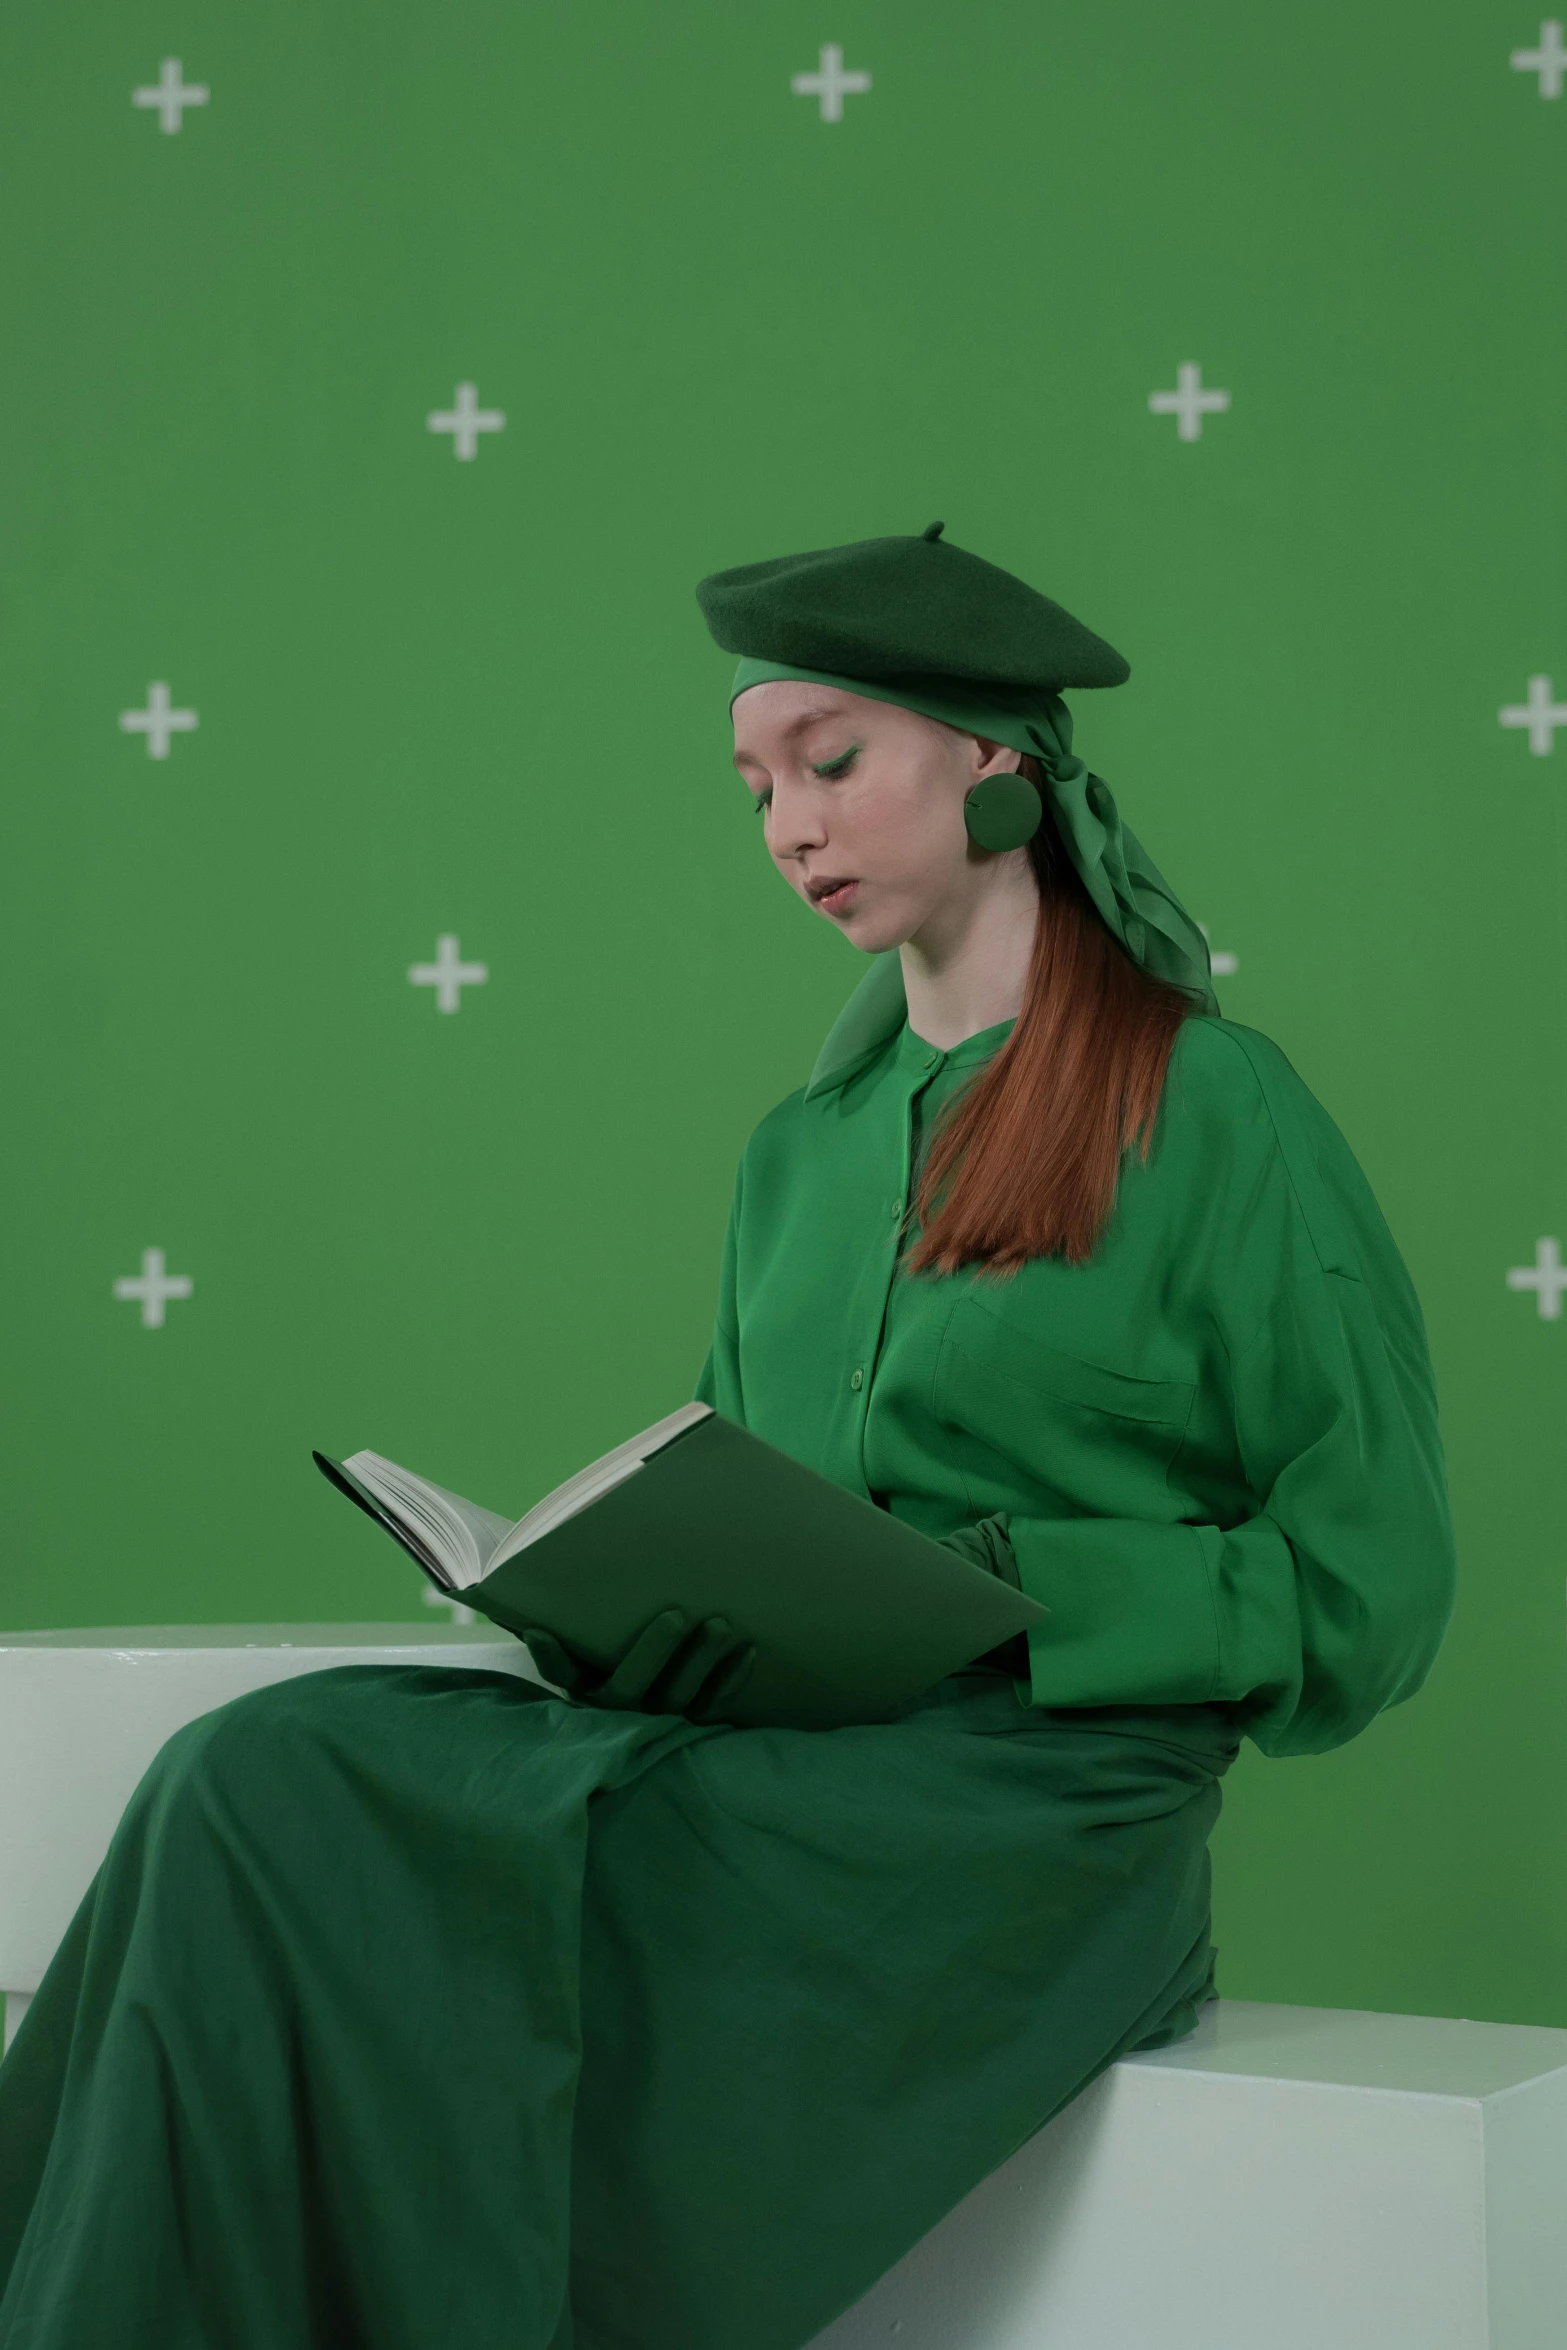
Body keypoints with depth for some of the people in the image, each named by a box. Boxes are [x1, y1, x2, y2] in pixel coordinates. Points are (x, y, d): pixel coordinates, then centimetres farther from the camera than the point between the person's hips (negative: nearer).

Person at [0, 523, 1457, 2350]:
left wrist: (991, 1584, -14)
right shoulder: (800, 1151, 21)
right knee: (263, 1779, -22)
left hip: (1040, 1806, -6)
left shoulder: (1219, 1114, 2)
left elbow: (1361, 1594, -1)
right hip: (775, 1767, 6)